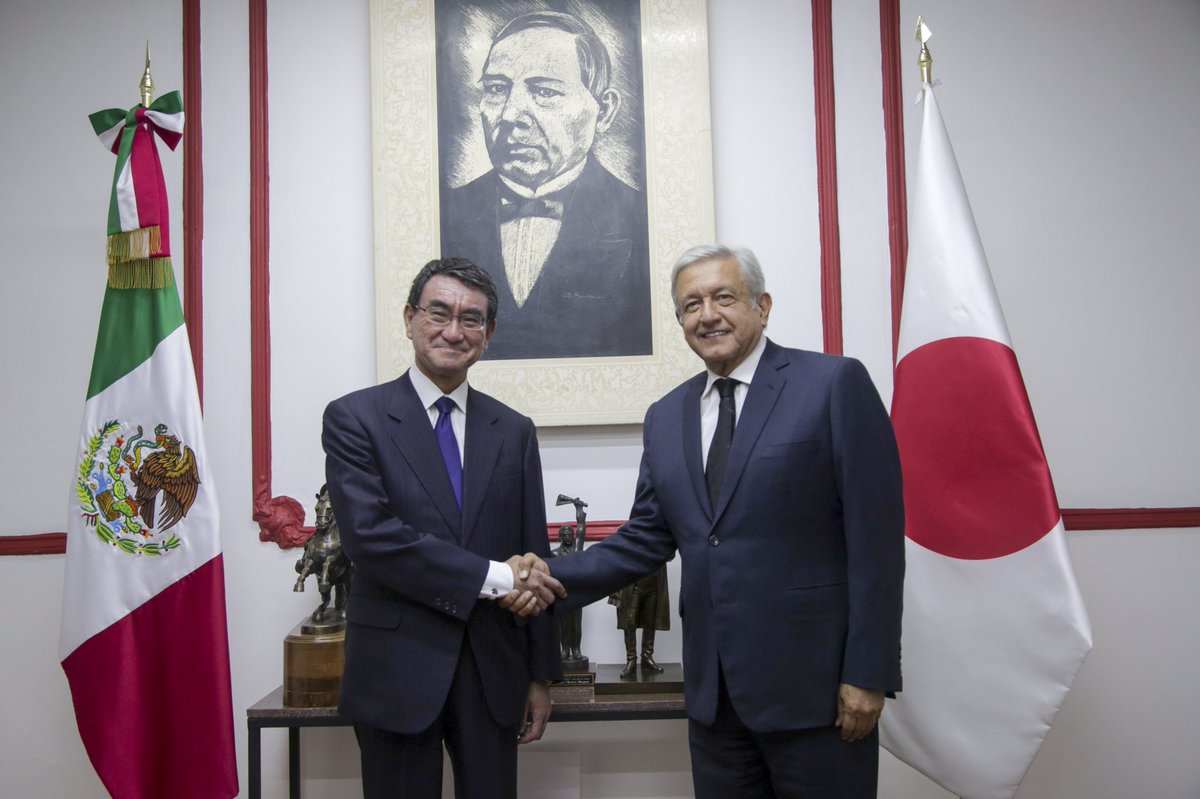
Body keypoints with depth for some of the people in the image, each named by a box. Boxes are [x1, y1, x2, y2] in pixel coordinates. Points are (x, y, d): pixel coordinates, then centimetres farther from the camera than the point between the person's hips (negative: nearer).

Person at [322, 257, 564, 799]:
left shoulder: (514, 430, 7)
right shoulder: (354, 419, -4)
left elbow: (533, 559, 8)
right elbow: (368, 534, -16)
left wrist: (540, 674, 8)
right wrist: (489, 576, -17)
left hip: (493, 672, 3)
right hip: (397, 670, -3)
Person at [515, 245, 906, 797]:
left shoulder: (834, 384, -7)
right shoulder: (665, 418, 10)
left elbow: (875, 538, -10)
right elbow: (646, 540, 11)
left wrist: (867, 674, -12)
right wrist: (550, 579, -1)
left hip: (812, 682, -5)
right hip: (714, 689, 5)